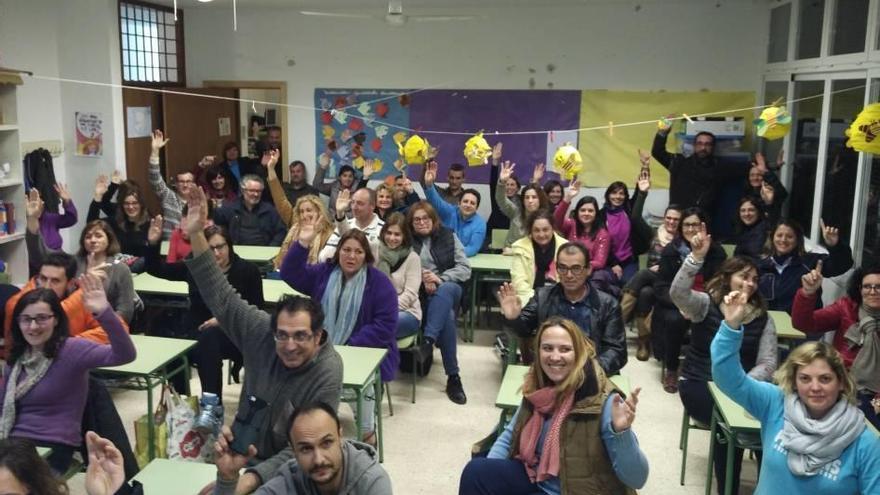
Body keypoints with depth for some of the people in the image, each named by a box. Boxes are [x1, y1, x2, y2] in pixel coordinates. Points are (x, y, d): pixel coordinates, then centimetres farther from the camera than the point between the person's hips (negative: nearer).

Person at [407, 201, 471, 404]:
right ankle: (453, 376, -32)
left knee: (445, 290, -38)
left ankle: (428, 339, -46)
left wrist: (440, 278, -13)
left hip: (448, 288, 1)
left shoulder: (449, 237, 11)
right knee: (447, 316, -33)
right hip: (419, 293, 0)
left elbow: (465, 269, 3)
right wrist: (422, 281, -17)